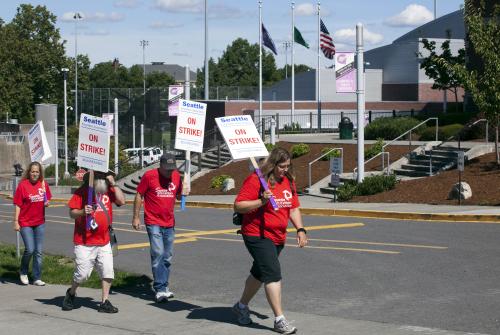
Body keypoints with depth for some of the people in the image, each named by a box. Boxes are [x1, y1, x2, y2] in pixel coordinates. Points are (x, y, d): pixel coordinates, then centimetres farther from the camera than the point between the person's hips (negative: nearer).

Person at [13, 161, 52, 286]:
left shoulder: (43, 184, 2)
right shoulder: (23, 185, -10)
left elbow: (47, 200, 16)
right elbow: (17, 205, -9)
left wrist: (47, 203, -7)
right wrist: (16, 222, -12)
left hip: (40, 222, 4)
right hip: (25, 223, -4)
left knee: (38, 251, 7)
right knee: (30, 250, -10)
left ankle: (37, 278, 15)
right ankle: (23, 272, 16)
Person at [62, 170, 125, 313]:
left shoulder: (108, 190, 7)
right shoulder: (82, 191, -5)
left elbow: (121, 201, -6)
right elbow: (72, 213, -5)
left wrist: (113, 184, -8)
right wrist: (83, 212, -25)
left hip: (104, 242, 4)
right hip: (84, 242, -4)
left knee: (108, 272, -1)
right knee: (82, 273, -3)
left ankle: (104, 302, 7)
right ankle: (71, 293, 25)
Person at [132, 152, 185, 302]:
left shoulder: (176, 176, 5)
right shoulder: (149, 176, -9)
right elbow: (139, 195, -3)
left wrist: (183, 194, -5)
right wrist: (136, 217, -5)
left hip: (169, 223, 5)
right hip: (153, 222, -5)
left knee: (167, 257, 11)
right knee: (158, 254, -13)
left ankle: (163, 287, 22)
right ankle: (160, 290, -11)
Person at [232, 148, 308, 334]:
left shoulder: (288, 181, 9)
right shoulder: (256, 180, -14)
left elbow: (294, 208, 16)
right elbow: (238, 206, -16)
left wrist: (300, 230, 4)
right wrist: (261, 201, -27)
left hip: (278, 237, 8)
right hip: (257, 236, -8)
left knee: (259, 273, 19)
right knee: (273, 273, -15)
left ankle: (241, 306, 39)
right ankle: (279, 320, -14)